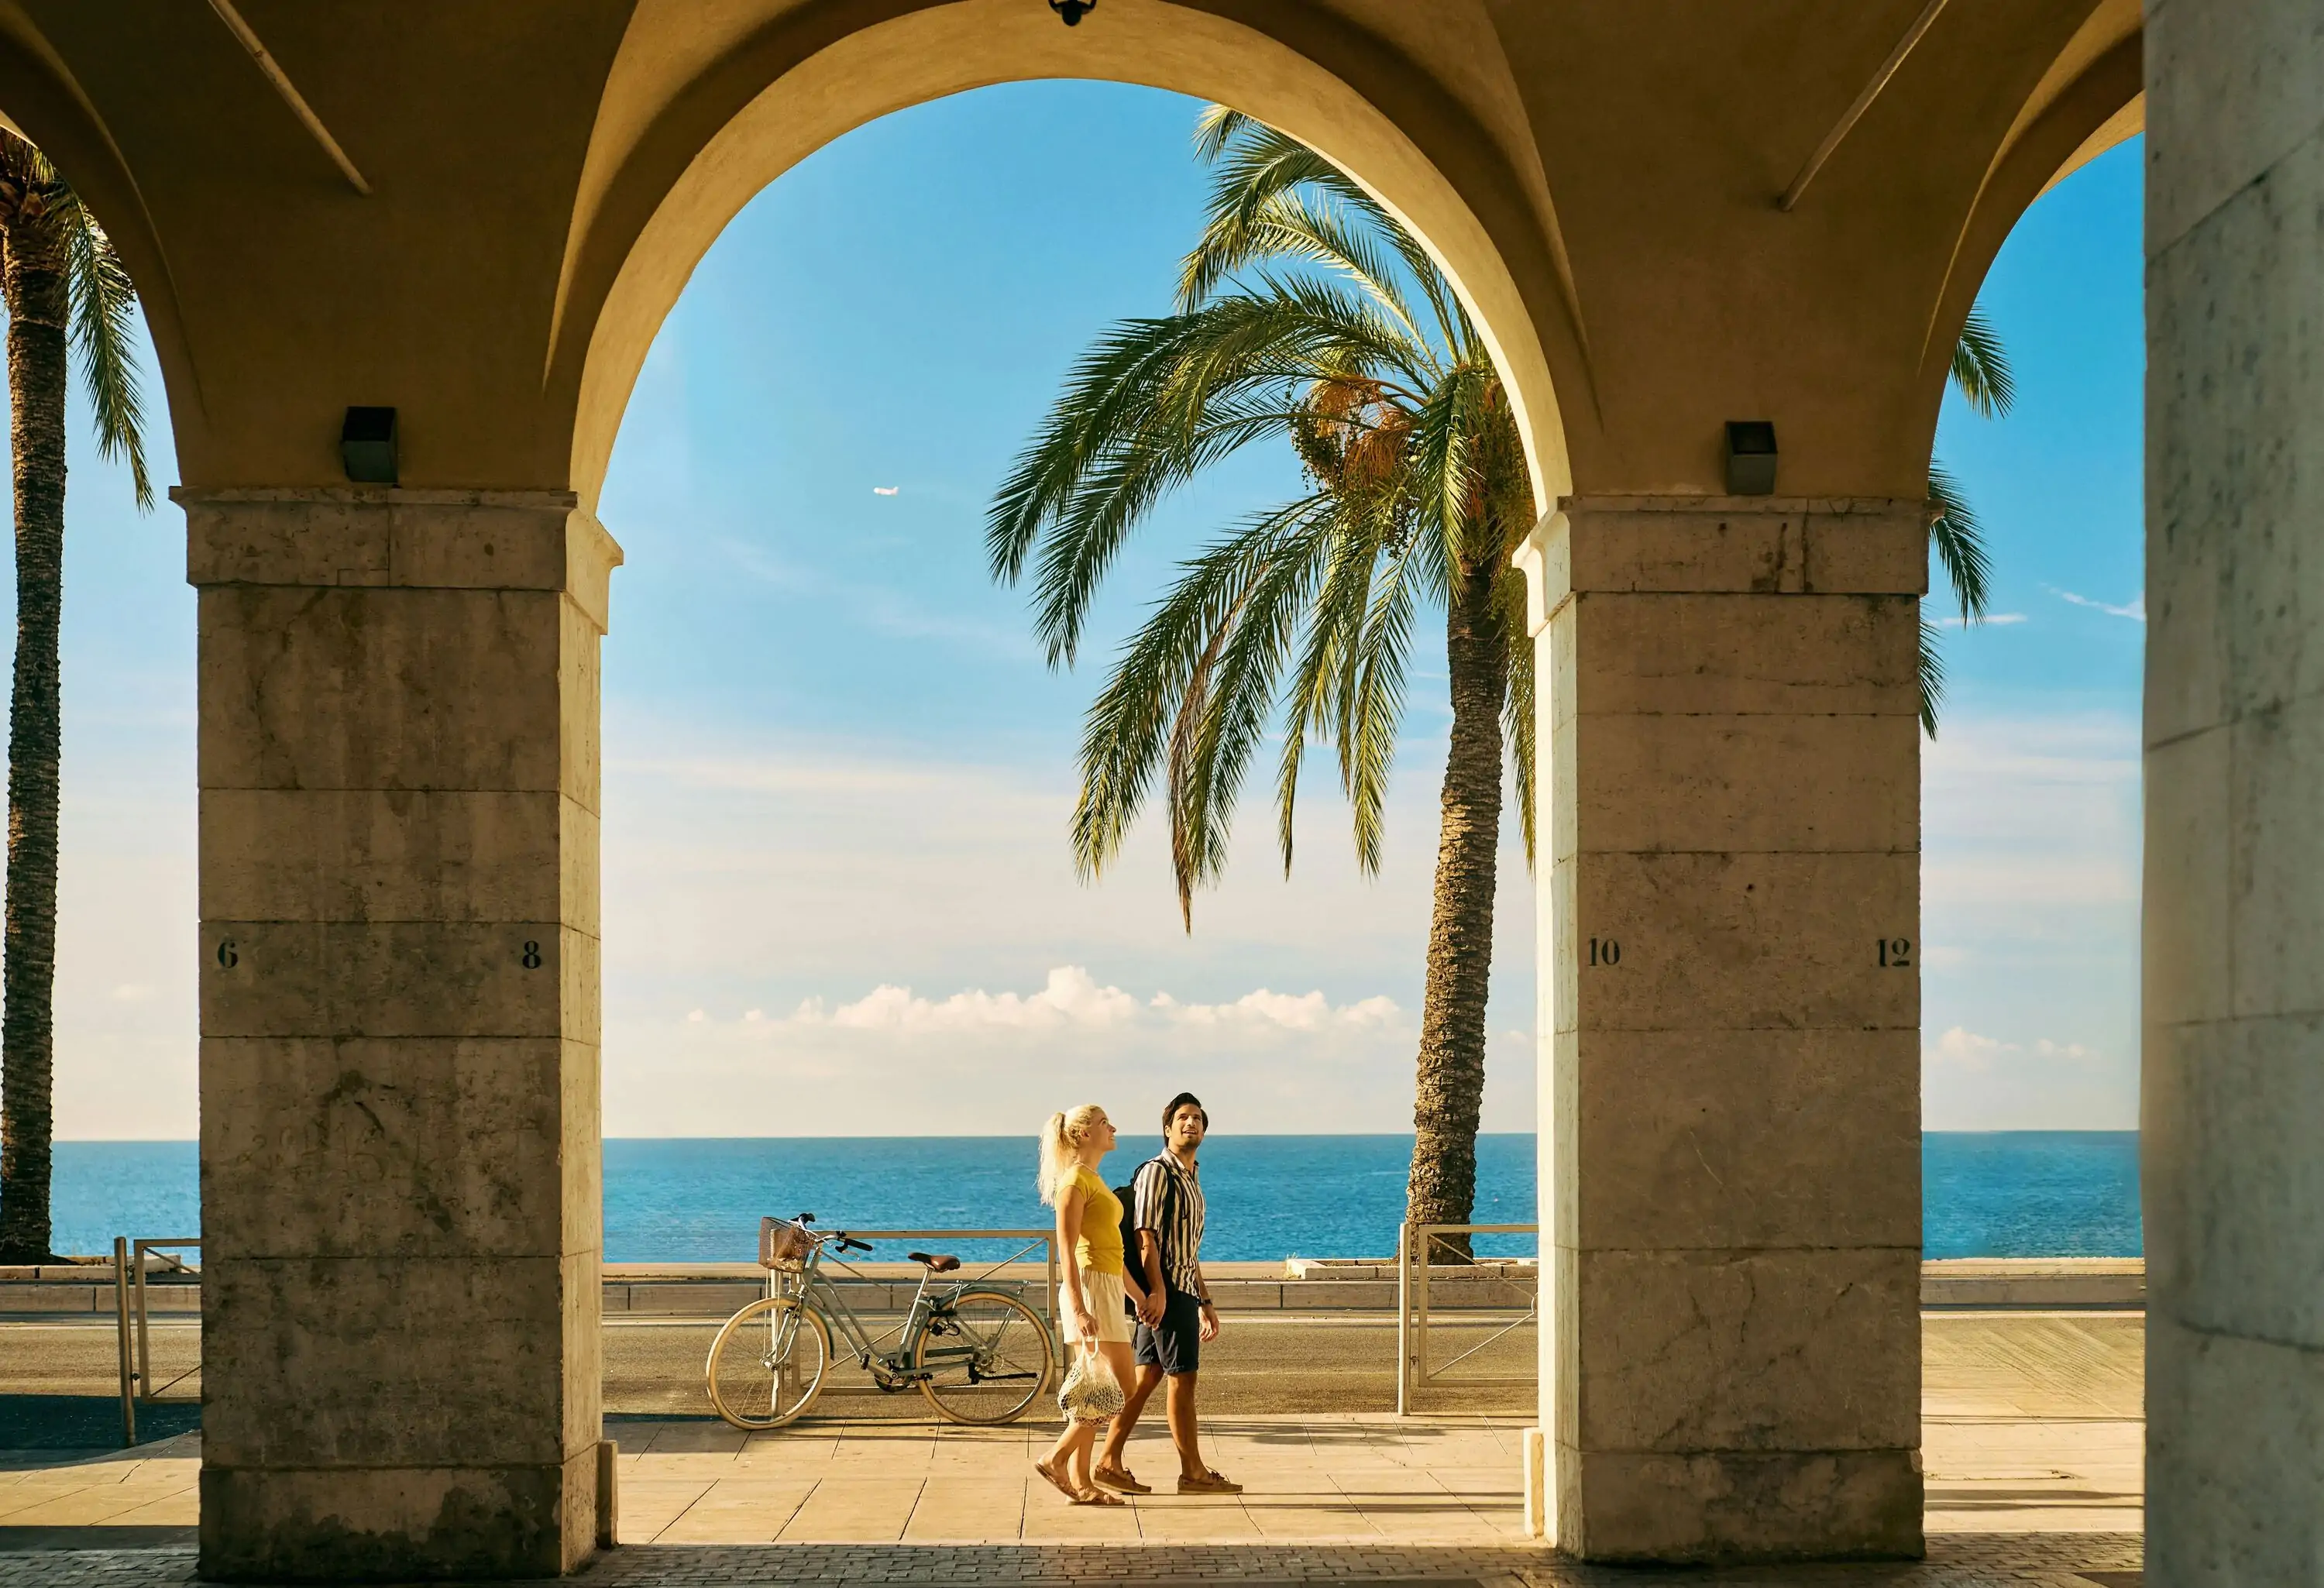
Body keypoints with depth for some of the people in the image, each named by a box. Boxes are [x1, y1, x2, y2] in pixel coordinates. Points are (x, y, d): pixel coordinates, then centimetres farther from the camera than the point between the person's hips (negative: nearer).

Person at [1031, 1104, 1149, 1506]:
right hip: (1090, 1288, -10)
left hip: (1106, 1289, 10)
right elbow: (1067, 1249, -17)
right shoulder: (1076, 1180, -11)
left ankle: (1080, 1483, 9)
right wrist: (1079, 1309, -24)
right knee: (1120, 1384, -11)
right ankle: (1056, 1458, -7)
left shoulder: (1093, 1180, 19)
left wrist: (1138, 1294, 24)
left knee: (1093, 1389, 8)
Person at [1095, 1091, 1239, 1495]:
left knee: (1146, 1377, 8)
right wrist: (1157, 1291, -25)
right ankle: (1192, 1472, 1)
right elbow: (1145, 1237, -17)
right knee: (1181, 1377, -4)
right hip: (1165, 1289, -9)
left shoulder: (1191, 1178, 21)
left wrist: (1205, 1302, 24)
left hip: (1183, 1290, 9)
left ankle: (1110, 1462, 9)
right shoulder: (1156, 1172, -9)